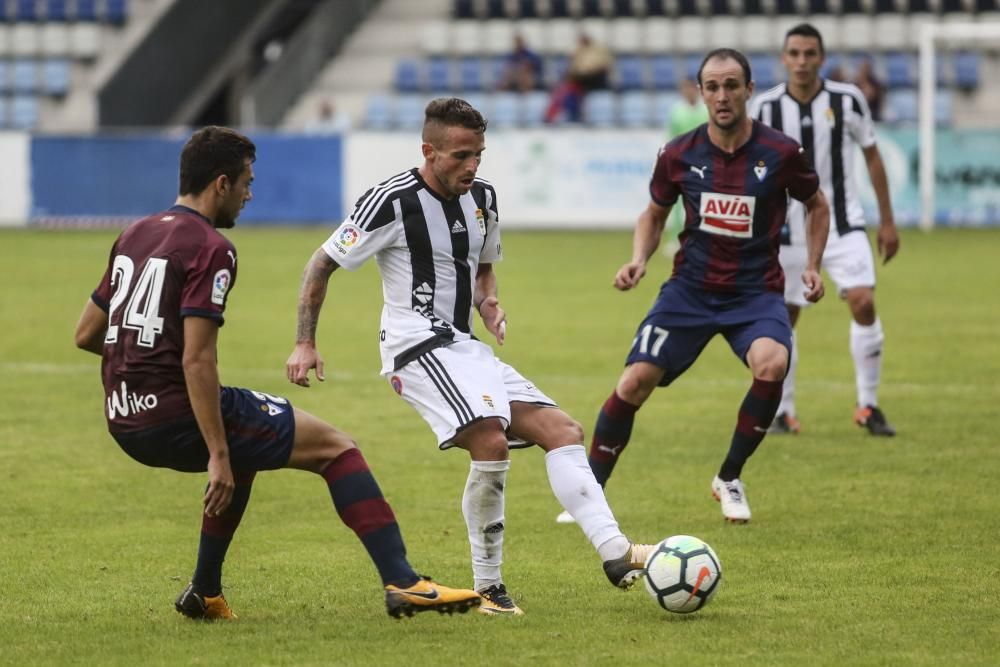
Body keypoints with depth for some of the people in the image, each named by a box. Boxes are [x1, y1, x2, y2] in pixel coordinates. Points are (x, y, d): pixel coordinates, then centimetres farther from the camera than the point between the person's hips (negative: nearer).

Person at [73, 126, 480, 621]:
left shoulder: (134, 236, 14)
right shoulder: (210, 248, -11)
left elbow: (86, 334, 19)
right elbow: (196, 360, -19)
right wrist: (218, 457, -19)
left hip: (124, 422, 9)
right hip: (176, 414, -9)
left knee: (244, 447, 36)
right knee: (334, 447, -1)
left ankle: (205, 594, 32)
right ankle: (401, 583, -10)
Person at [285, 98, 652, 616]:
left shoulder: (482, 198, 10)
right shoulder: (392, 202, -11)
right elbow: (322, 265, -4)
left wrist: (488, 303, 6)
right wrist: (305, 344, -8)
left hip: (465, 348, 8)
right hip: (418, 345, -8)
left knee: (562, 431, -4)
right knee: (491, 442, -28)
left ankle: (614, 553, -14)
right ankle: (488, 586, -18)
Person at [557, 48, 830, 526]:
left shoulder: (780, 153, -8)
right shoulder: (679, 156, -4)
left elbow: (817, 205, 11)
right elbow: (654, 213, 15)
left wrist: (812, 266, 1)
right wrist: (639, 259, -3)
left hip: (756, 290, -2)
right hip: (691, 287, 2)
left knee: (771, 363, -31)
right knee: (635, 382, -9)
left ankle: (730, 479, -7)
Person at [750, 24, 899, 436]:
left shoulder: (848, 100, -7)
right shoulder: (766, 107, -6)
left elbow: (872, 157, 4)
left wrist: (887, 221, 4)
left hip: (842, 224, -1)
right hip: (789, 229, 1)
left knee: (863, 303, -15)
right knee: (784, 317, 4)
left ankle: (868, 407, -3)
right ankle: (782, 412, 20)